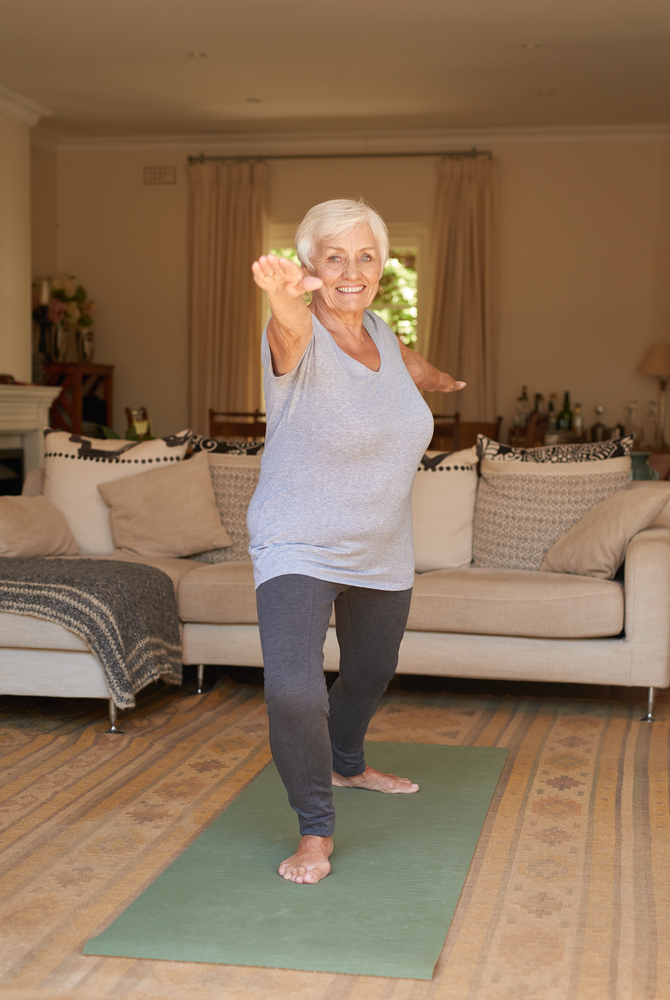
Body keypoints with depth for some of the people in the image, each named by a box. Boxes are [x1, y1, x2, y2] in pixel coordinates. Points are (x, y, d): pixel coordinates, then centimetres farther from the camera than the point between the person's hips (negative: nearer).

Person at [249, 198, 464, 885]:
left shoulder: (379, 332, 1)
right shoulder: (301, 339, -19)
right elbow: (290, 329, -46)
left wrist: (436, 379, 48)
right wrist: (284, 295, -69)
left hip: (383, 554, 7)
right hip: (299, 550, -7)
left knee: (372, 671, 25)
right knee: (293, 689, -25)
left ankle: (347, 763, 56)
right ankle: (316, 828, -1)